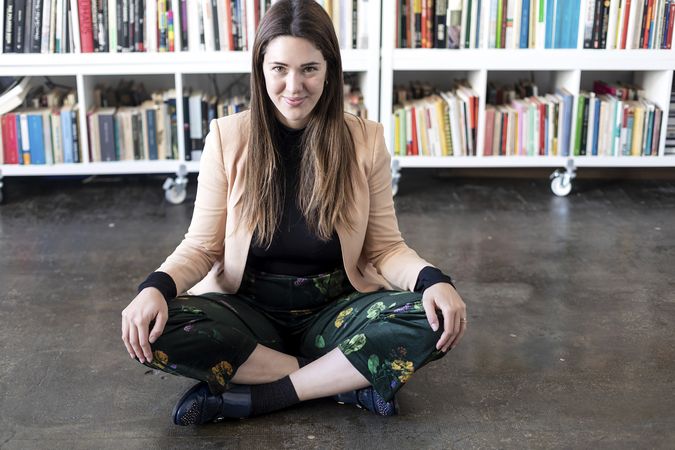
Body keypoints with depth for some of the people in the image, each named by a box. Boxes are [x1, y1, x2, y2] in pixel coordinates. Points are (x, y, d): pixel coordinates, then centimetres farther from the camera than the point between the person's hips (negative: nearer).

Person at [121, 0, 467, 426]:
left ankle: (251, 397, -21)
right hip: (248, 310, 1)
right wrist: (157, 287, -23)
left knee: (430, 321, -28)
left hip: (334, 312, 0)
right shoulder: (228, 137, -4)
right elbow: (201, 246, -2)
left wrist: (433, 279, -22)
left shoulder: (365, 140, -4)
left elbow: (384, 247, 0)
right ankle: (344, 382, -19)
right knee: (155, 331, -29)